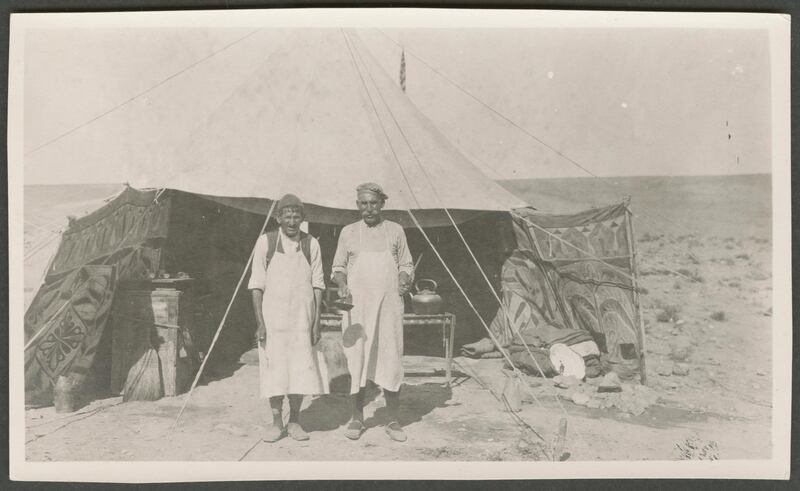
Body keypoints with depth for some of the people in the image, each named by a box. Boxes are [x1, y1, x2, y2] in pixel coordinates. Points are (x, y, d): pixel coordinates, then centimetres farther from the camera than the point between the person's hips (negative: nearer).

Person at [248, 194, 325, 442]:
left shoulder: (311, 244, 3)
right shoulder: (266, 242, -2)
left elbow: (317, 286, 5)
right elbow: (256, 285, -1)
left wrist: (316, 323, 1)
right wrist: (260, 323, -7)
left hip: (302, 319, 1)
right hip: (273, 317, -1)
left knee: (300, 369, 4)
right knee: (274, 370, 3)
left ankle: (294, 421, 20)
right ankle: (277, 422, 17)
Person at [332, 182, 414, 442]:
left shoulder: (395, 230, 8)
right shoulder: (348, 232, 9)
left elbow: (406, 265, 12)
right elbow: (338, 267, 13)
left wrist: (404, 280, -9)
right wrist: (342, 284, -6)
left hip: (389, 305, 0)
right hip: (356, 304, 1)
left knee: (391, 361, 0)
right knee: (355, 360, 3)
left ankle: (393, 421, 10)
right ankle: (357, 418, 15)